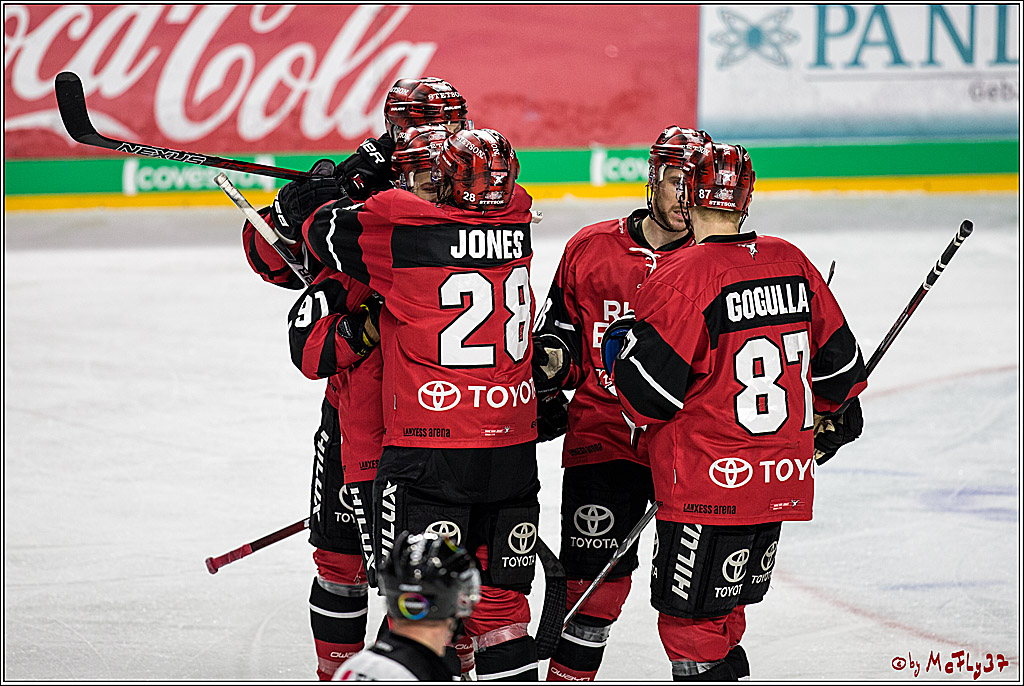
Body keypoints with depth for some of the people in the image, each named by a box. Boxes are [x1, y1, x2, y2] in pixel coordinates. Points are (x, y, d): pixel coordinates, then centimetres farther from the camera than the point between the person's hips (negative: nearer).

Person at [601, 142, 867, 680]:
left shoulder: (682, 278, -15)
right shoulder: (791, 262, 5)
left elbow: (650, 392, -16)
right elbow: (835, 353, 16)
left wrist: (621, 350, 5)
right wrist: (840, 409, 36)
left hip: (710, 490, -7)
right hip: (783, 484, 7)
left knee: (689, 620, 0)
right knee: (724, 614, 19)